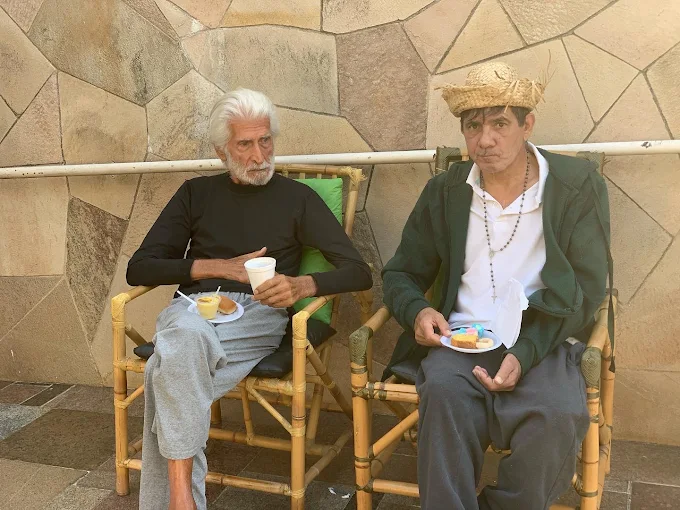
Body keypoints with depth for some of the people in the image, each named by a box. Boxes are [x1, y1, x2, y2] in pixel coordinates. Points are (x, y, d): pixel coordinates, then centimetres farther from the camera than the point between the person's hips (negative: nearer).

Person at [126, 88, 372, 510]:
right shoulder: (197, 193, 20)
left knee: (171, 371, -33)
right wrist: (219, 267, 0)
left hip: (260, 315, -2)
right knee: (187, 335, -36)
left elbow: (358, 273, 5)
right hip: (194, 307, 2)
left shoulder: (298, 198, 14)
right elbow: (139, 269, 14)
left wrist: (303, 285, -18)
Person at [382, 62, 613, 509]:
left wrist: (526, 353, -16)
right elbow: (401, 274, 16)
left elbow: (588, 288, -1)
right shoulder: (444, 192, 8)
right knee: (445, 393, -32)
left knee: (559, 416, -31)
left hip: (543, 343, -1)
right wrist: (418, 311, -9)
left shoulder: (579, 185, 1)